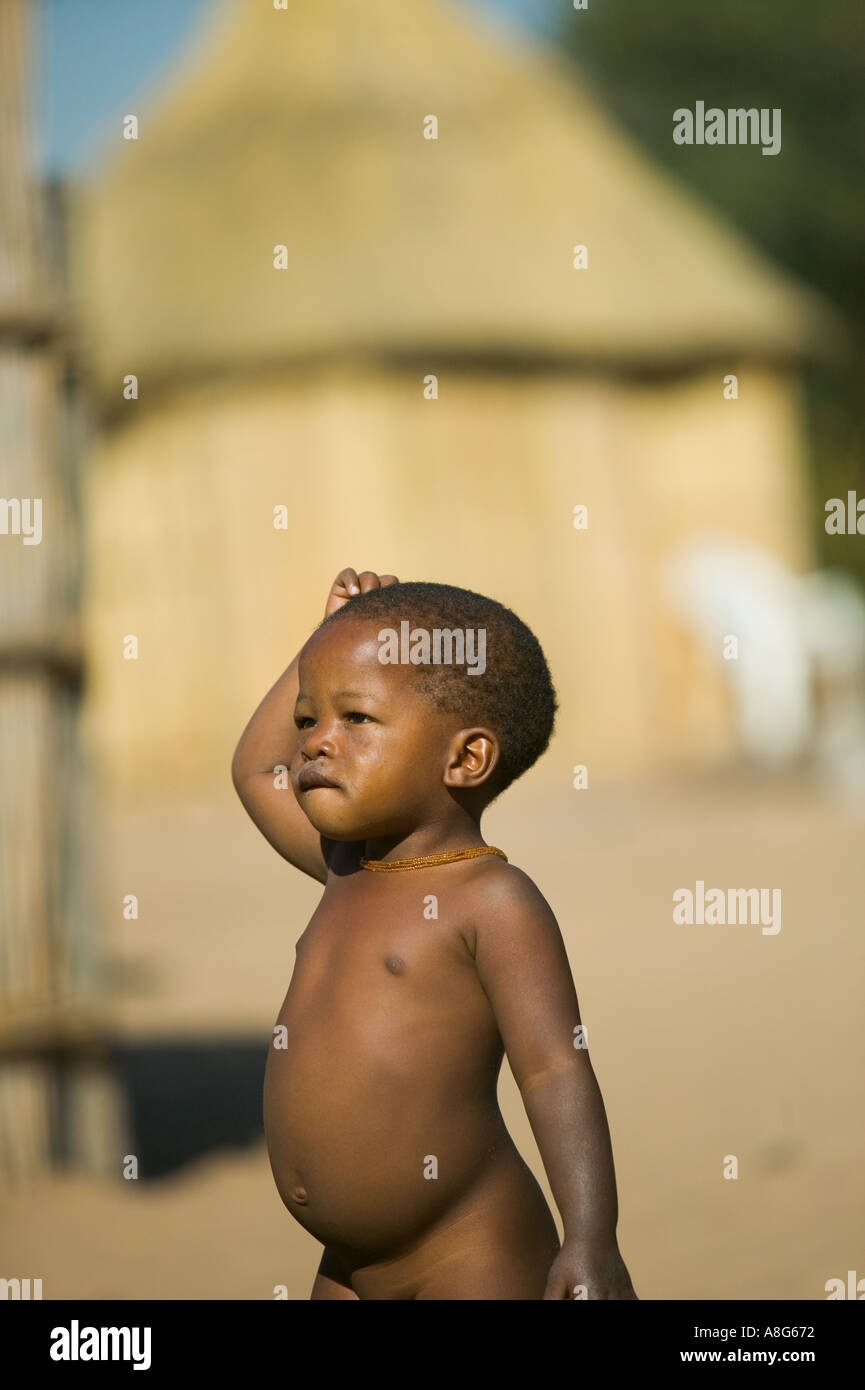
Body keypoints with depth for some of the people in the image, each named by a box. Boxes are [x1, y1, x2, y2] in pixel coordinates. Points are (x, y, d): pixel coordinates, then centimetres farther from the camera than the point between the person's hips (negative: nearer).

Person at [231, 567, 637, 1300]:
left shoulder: (493, 900, -13)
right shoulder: (348, 869, 11)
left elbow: (557, 1073, -20)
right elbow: (256, 771, 29)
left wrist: (591, 1240, -31)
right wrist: (336, 638, 21)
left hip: (476, 1261, -8)